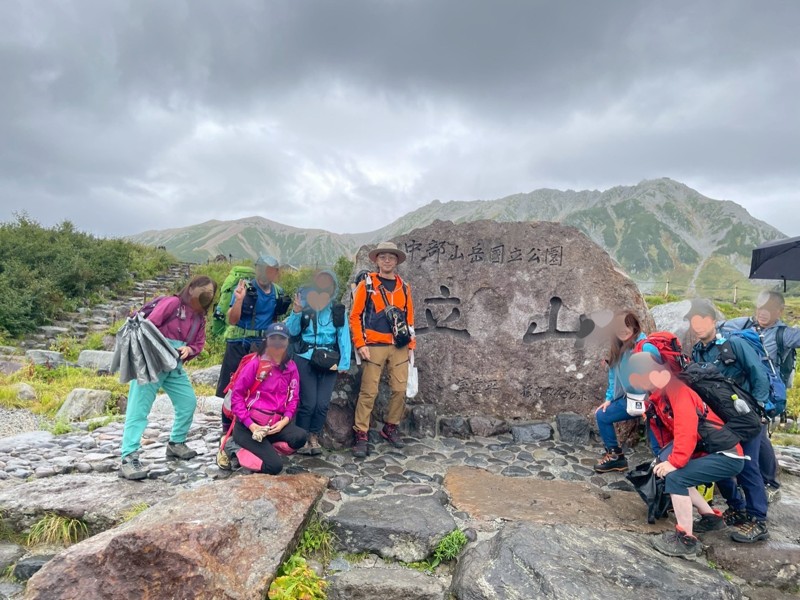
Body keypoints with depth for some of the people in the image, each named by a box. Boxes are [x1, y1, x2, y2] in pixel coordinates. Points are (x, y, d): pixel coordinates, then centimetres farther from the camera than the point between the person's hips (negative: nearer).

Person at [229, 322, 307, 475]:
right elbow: (236, 395, -6)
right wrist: (251, 425, -16)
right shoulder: (255, 364, -6)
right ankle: (244, 454, 7)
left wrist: (285, 420, -10)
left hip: (275, 423, 5)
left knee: (300, 437, -25)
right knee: (274, 466, -20)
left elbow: (293, 398, 9)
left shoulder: (291, 367, 7)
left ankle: (264, 448, -1)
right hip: (248, 424, -5)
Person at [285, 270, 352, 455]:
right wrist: (296, 313, -18)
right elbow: (292, 331, -3)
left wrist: (344, 362, -7)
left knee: (323, 404, 1)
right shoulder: (304, 304, 1)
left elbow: (344, 337, 0)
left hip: (329, 361, 2)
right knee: (308, 403, -3)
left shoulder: (338, 310, 5)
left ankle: (314, 438, 21)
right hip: (305, 359, -2)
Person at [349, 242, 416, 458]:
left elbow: (409, 318, 14)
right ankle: (361, 436, 6)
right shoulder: (367, 284, 1)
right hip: (375, 346, -4)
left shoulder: (404, 287, 12)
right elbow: (355, 316, -2)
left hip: (399, 347, 4)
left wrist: (411, 345, 9)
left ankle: (391, 428, 24)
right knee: (369, 392, -3)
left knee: (400, 389, 5)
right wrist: (360, 344, -9)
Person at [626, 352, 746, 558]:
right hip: (708, 452, 10)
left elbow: (687, 431, -29)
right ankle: (711, 517, 23)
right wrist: (666, 459, 7)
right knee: (666, 471, 9)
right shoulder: (658, 398, 7)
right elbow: (667, 433, 14)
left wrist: (674, 462, -26)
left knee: (675, 478, -20)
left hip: (728, 455, -10)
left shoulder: (676, 390, -21)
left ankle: (687, 539, -7)